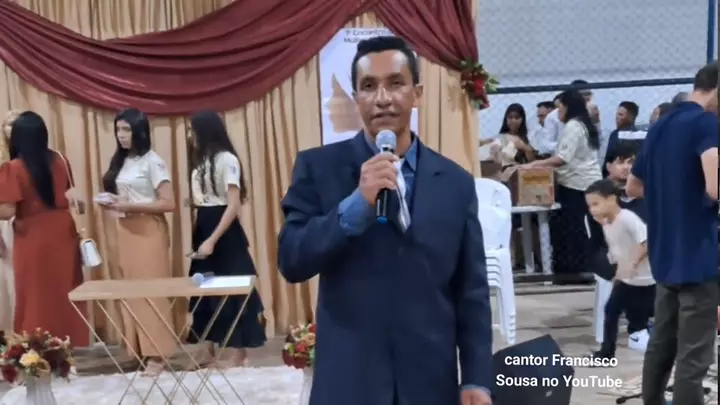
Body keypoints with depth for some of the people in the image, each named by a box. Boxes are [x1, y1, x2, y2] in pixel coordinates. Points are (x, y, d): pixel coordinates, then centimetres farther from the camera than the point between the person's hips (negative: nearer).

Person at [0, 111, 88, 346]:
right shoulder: (60, 161, 1)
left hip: (33, 240, -4)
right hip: (62, 235, 4)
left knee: (37, 298, 7)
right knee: (66, 293, 13)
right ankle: (71, 346, 21)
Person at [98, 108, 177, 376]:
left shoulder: (152, 162, -9)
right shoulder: (120, 161, 13)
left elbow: (169, 204, -14)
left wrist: (130, 205, -19)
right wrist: (111, 203, 0)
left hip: (149, 231, -7)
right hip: (125, 230, 7)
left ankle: (157, 353, 2)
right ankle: (139, 349, 14)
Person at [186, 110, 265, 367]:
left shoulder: (226, 159, -13)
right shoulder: (202, 161, 12)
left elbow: (234, 205, -18)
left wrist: (213, 240, -23)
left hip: (225, 234, -9)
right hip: (203, 230, 9)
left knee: (231, 292, -1)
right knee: (205, 291, 11)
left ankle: (239, 356, 8)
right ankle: (209, 354, 21)